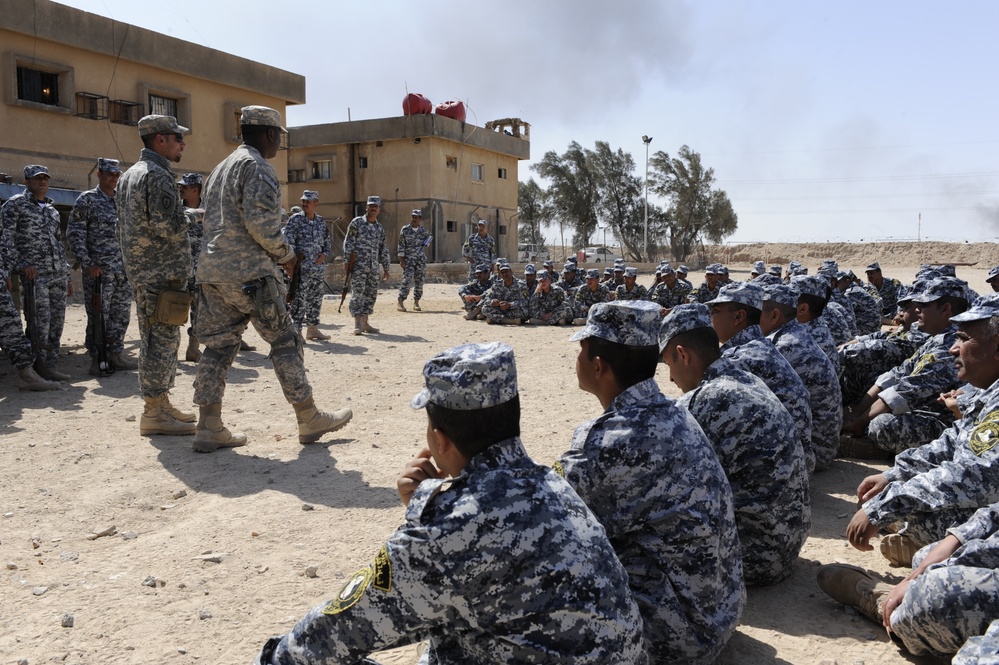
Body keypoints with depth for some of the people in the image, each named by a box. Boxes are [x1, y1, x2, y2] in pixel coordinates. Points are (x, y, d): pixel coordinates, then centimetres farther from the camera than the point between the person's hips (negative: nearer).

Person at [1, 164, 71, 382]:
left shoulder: (52, 209, 21)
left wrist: (66, 274, 17)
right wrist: (20, 265, -14)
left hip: (59, 274, 6)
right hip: (35, 274, -6)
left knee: (57, 322, 5)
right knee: (41, 322, -9)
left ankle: (50, 366, 11)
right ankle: (39, 367, 0)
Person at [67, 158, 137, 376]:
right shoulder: (87, 199, -3)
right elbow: (74, 233, -7)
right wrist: (87, 264, -13)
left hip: (123, 268, 6)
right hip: (99, 269, -6)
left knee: (121, 314, 9)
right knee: (98, 315, -1)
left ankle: (116, 354, 19)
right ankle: (97, 359, 7)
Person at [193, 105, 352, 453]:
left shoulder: (221, 169, 22)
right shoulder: (258, 167, -8)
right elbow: (260, 221, -20)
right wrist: (285, 254, -5)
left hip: (213, 270, 9)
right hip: (250, 272, -9)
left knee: (218, 345, 8)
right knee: (285, 341, 0)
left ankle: (209, 427, 7)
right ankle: (309, 420, 7)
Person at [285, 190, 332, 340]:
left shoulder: (321, 221, 12)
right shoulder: (295, 219, -3)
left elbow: (328, 242, 19)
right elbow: (288, 241, -8)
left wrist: (323, 256, 1)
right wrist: (295, 261, -15)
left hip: (318, 267, 6)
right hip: (302, 267, -6)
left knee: (316, 298, 11)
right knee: (299, 298, -7)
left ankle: (312, 329, 21)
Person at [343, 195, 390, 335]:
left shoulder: (380, 228, 14)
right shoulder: (357, 222, -1)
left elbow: (383, 249, 17)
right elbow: (348, 243, -3)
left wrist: (386, 269, 14)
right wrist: (347, 262, -9)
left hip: (374, 266, 6)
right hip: (358, 265, -6)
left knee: (371, 294, 6)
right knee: (357, 293, -9)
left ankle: (365, 323, 15)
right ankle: (357, 324, -8)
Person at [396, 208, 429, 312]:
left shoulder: (423, 230, 5)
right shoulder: (405, 229, -4)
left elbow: (429, 237, 27)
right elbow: (401, 245, -4)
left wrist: (425, 243, 4)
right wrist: (401, 260, -10)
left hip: (421, 258, 4)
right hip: (408, 258, -4)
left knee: (420, 280, 4)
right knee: (407, 280, -12)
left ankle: (416, 302, 14)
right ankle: (400, 302, -9)